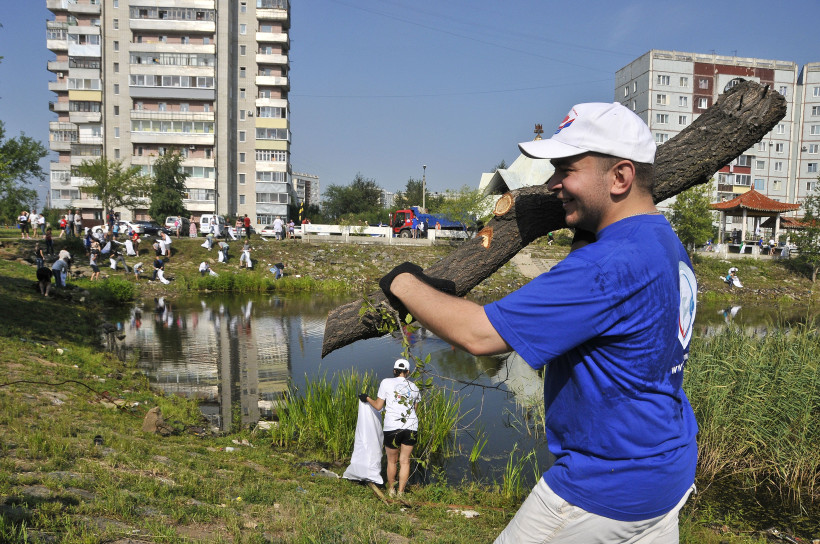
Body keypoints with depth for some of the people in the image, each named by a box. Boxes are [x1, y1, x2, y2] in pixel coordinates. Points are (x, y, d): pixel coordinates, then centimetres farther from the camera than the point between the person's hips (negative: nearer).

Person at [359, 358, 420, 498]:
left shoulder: (386, 383, 0)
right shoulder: (414, 387, 10)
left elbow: (378, 406, 3)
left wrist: (367, 398, 20)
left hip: (392, 427, -2)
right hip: (411, 427, 2)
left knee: (392, 461, 15)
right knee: (405, 461, 11)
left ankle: (391, 490, 28)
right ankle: (400, 492, 14)